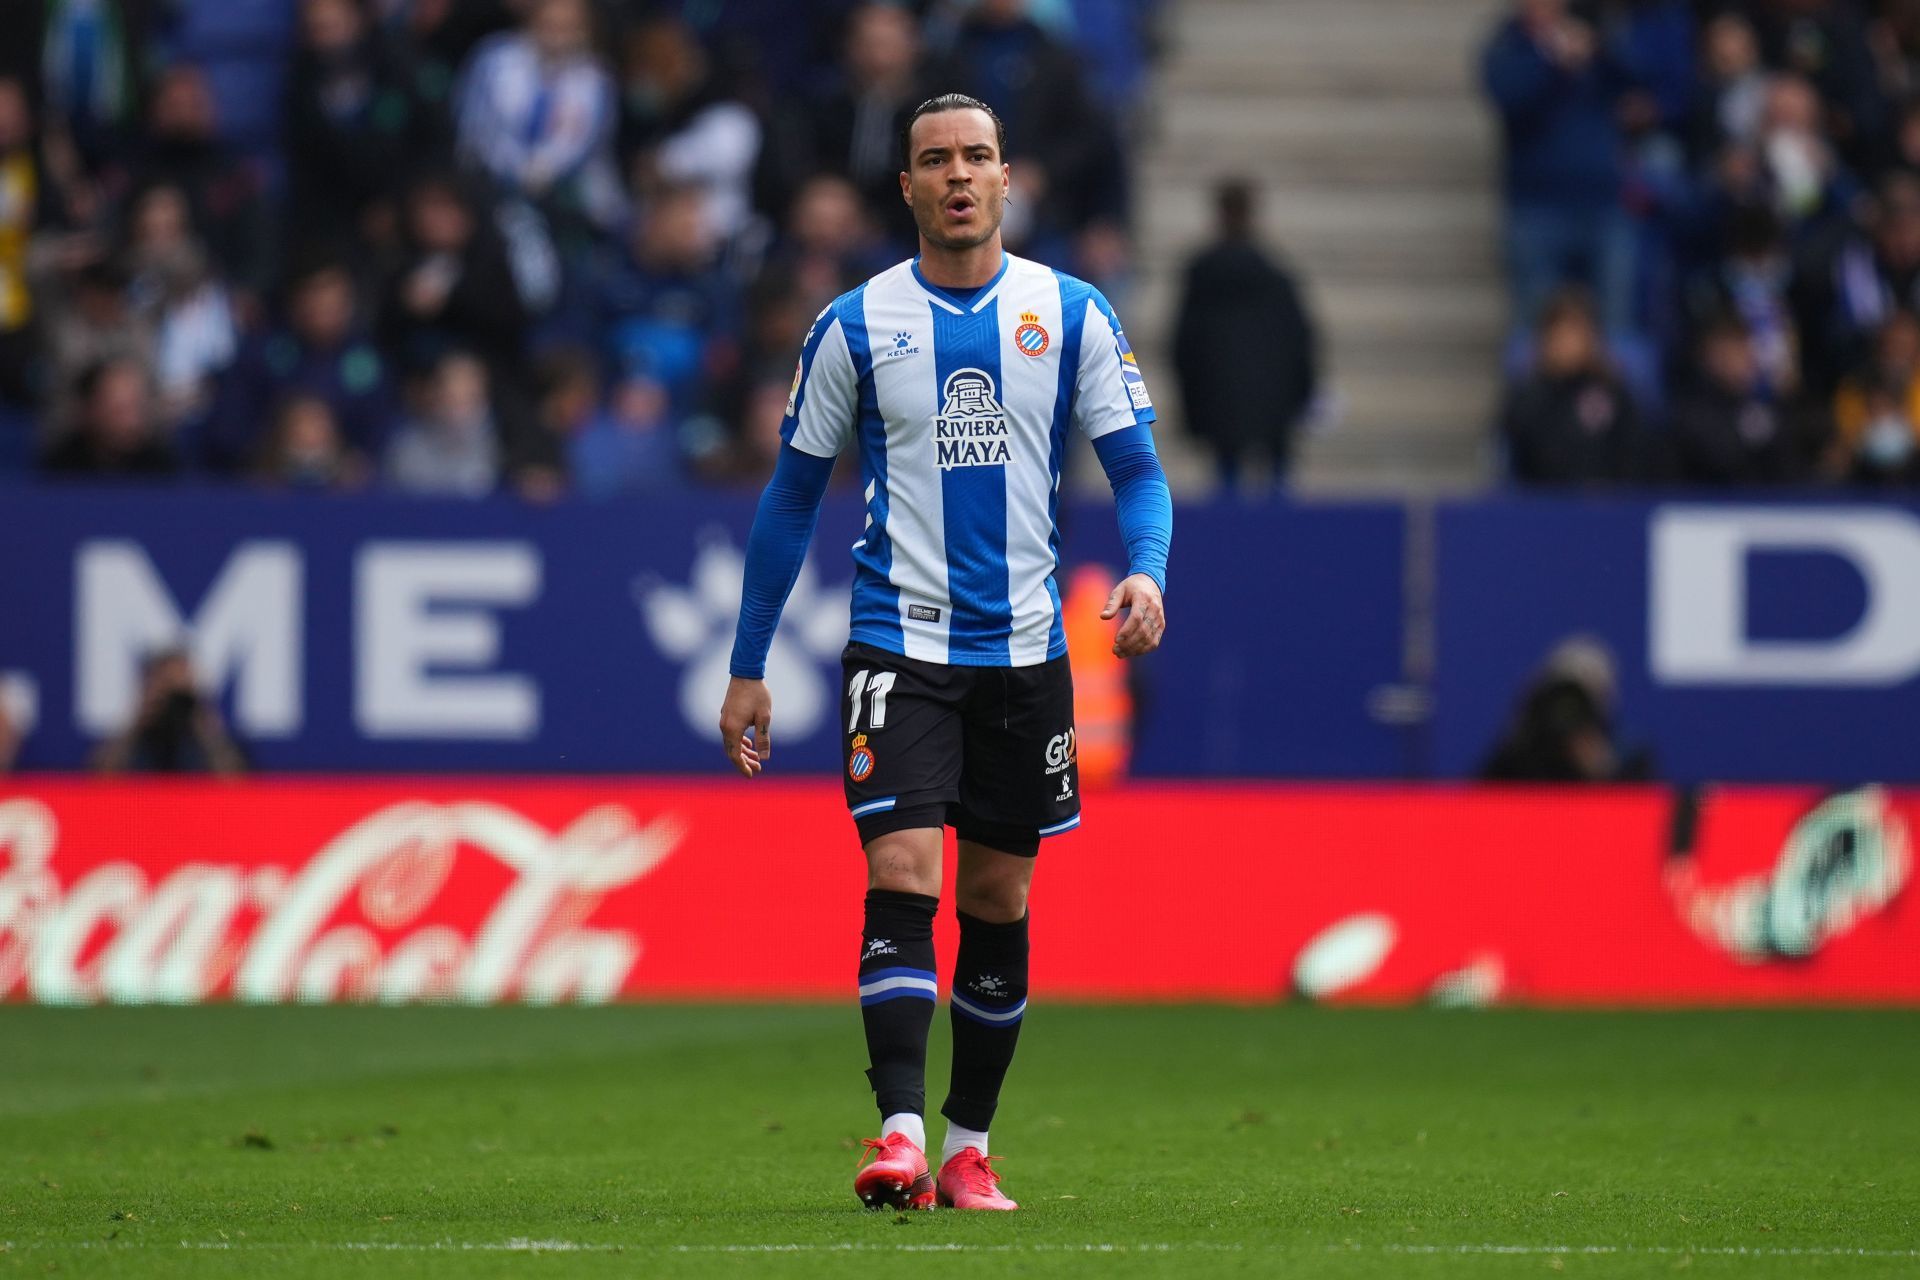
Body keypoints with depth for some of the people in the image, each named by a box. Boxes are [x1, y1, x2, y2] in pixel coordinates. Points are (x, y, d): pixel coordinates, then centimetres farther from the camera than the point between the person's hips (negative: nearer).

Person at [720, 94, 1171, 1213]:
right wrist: (747, 671, 5)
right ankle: (901, 1133, -21)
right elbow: (793, 496, 7)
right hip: (899, 646, -2)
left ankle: (969, 1148, 18)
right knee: (903, 881, -16)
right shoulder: (856, 325, 1)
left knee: (998, 906, 8)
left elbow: (1138, 468, 3)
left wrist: (1147, 572, -19)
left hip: (1024, 652, 2)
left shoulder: (1072, 315, 2)